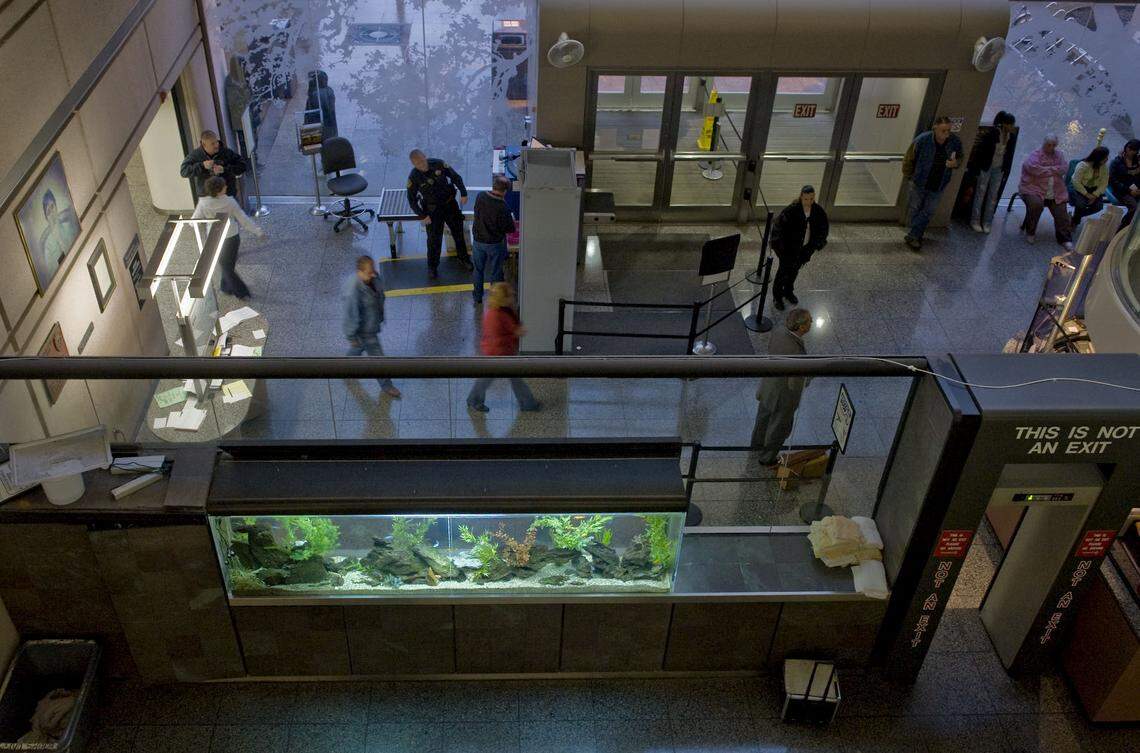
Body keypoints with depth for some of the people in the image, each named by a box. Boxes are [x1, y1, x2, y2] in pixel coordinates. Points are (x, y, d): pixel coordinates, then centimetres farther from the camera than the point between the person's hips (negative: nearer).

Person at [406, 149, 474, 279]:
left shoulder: (439, 164, -15)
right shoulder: (414, 177, -18)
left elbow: (455, 177, -4)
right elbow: (412, 199, -9)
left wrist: (463, 193, -11)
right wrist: (422, 216, -14)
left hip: (450, 204, 2)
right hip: (432, 210, -2)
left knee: (459, 233, 14)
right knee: (434, 239, 0)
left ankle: (464, 258, 36)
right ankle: (432, 267, 20)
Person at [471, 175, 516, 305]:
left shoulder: (480, 197, -14)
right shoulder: (502, 207, -27)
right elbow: (510, 229, -17)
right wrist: (512, 221, 3)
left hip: (479, 240, 4)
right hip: (495, 244, -4)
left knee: (478, 269, 23)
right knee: (495, 273, 13)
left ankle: (478, 296, 37)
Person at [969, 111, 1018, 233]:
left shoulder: (1012, 136, -3)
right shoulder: (992, 133, -17)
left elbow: (1010, 155, 7)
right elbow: (980, 150, -12)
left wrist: (1006, 171, 7)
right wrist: (978, 168, -11)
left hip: (999, 169, 4)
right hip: (986, 167, -4)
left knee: (993, 196, 8)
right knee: (980, 193, 4)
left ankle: (987, 222, 17)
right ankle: (975, 221, 14)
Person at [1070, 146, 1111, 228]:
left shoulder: (1104, 166, -9)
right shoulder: (1083, 165, -25)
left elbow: (1104, 184, -6)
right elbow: (1076, 182, -25)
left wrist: (1095, 195, -19)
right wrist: (1086, 194, -25)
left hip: (1093, 189, 5)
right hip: (1077, 187, -5)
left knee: (1098, 206, -12)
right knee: (1082, 203, -31)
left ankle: (1076, 216, 13)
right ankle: (1074, 221, -1)